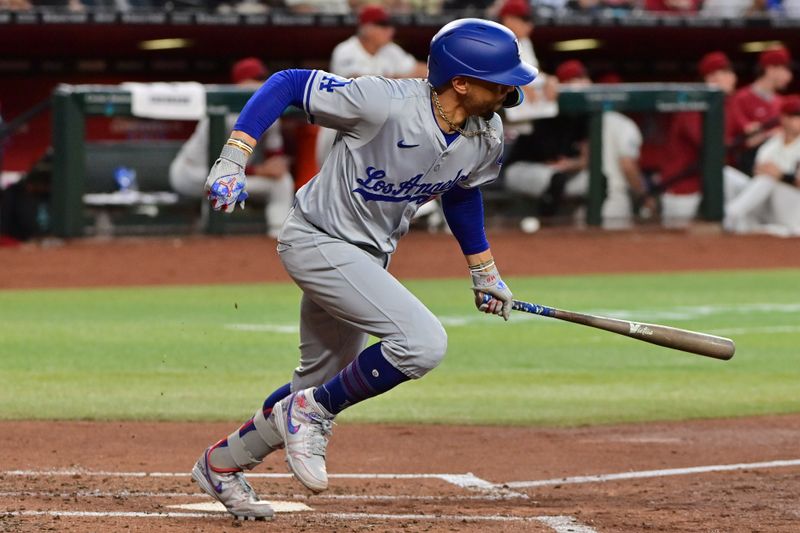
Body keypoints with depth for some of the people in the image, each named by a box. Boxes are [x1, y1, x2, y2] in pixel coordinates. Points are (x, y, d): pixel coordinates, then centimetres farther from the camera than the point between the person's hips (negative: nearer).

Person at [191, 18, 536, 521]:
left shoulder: (487, 140, -6)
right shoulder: (385, 104, -28)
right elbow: (288, 83, -20)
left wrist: (483, 270, 20)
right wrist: (233, 158, -27)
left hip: (368, 258, 8)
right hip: (318, 241, -8)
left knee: (323, 383, 18)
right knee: (423, 342, -24)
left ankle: (223, 463, 38)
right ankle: (312, 414, -5)